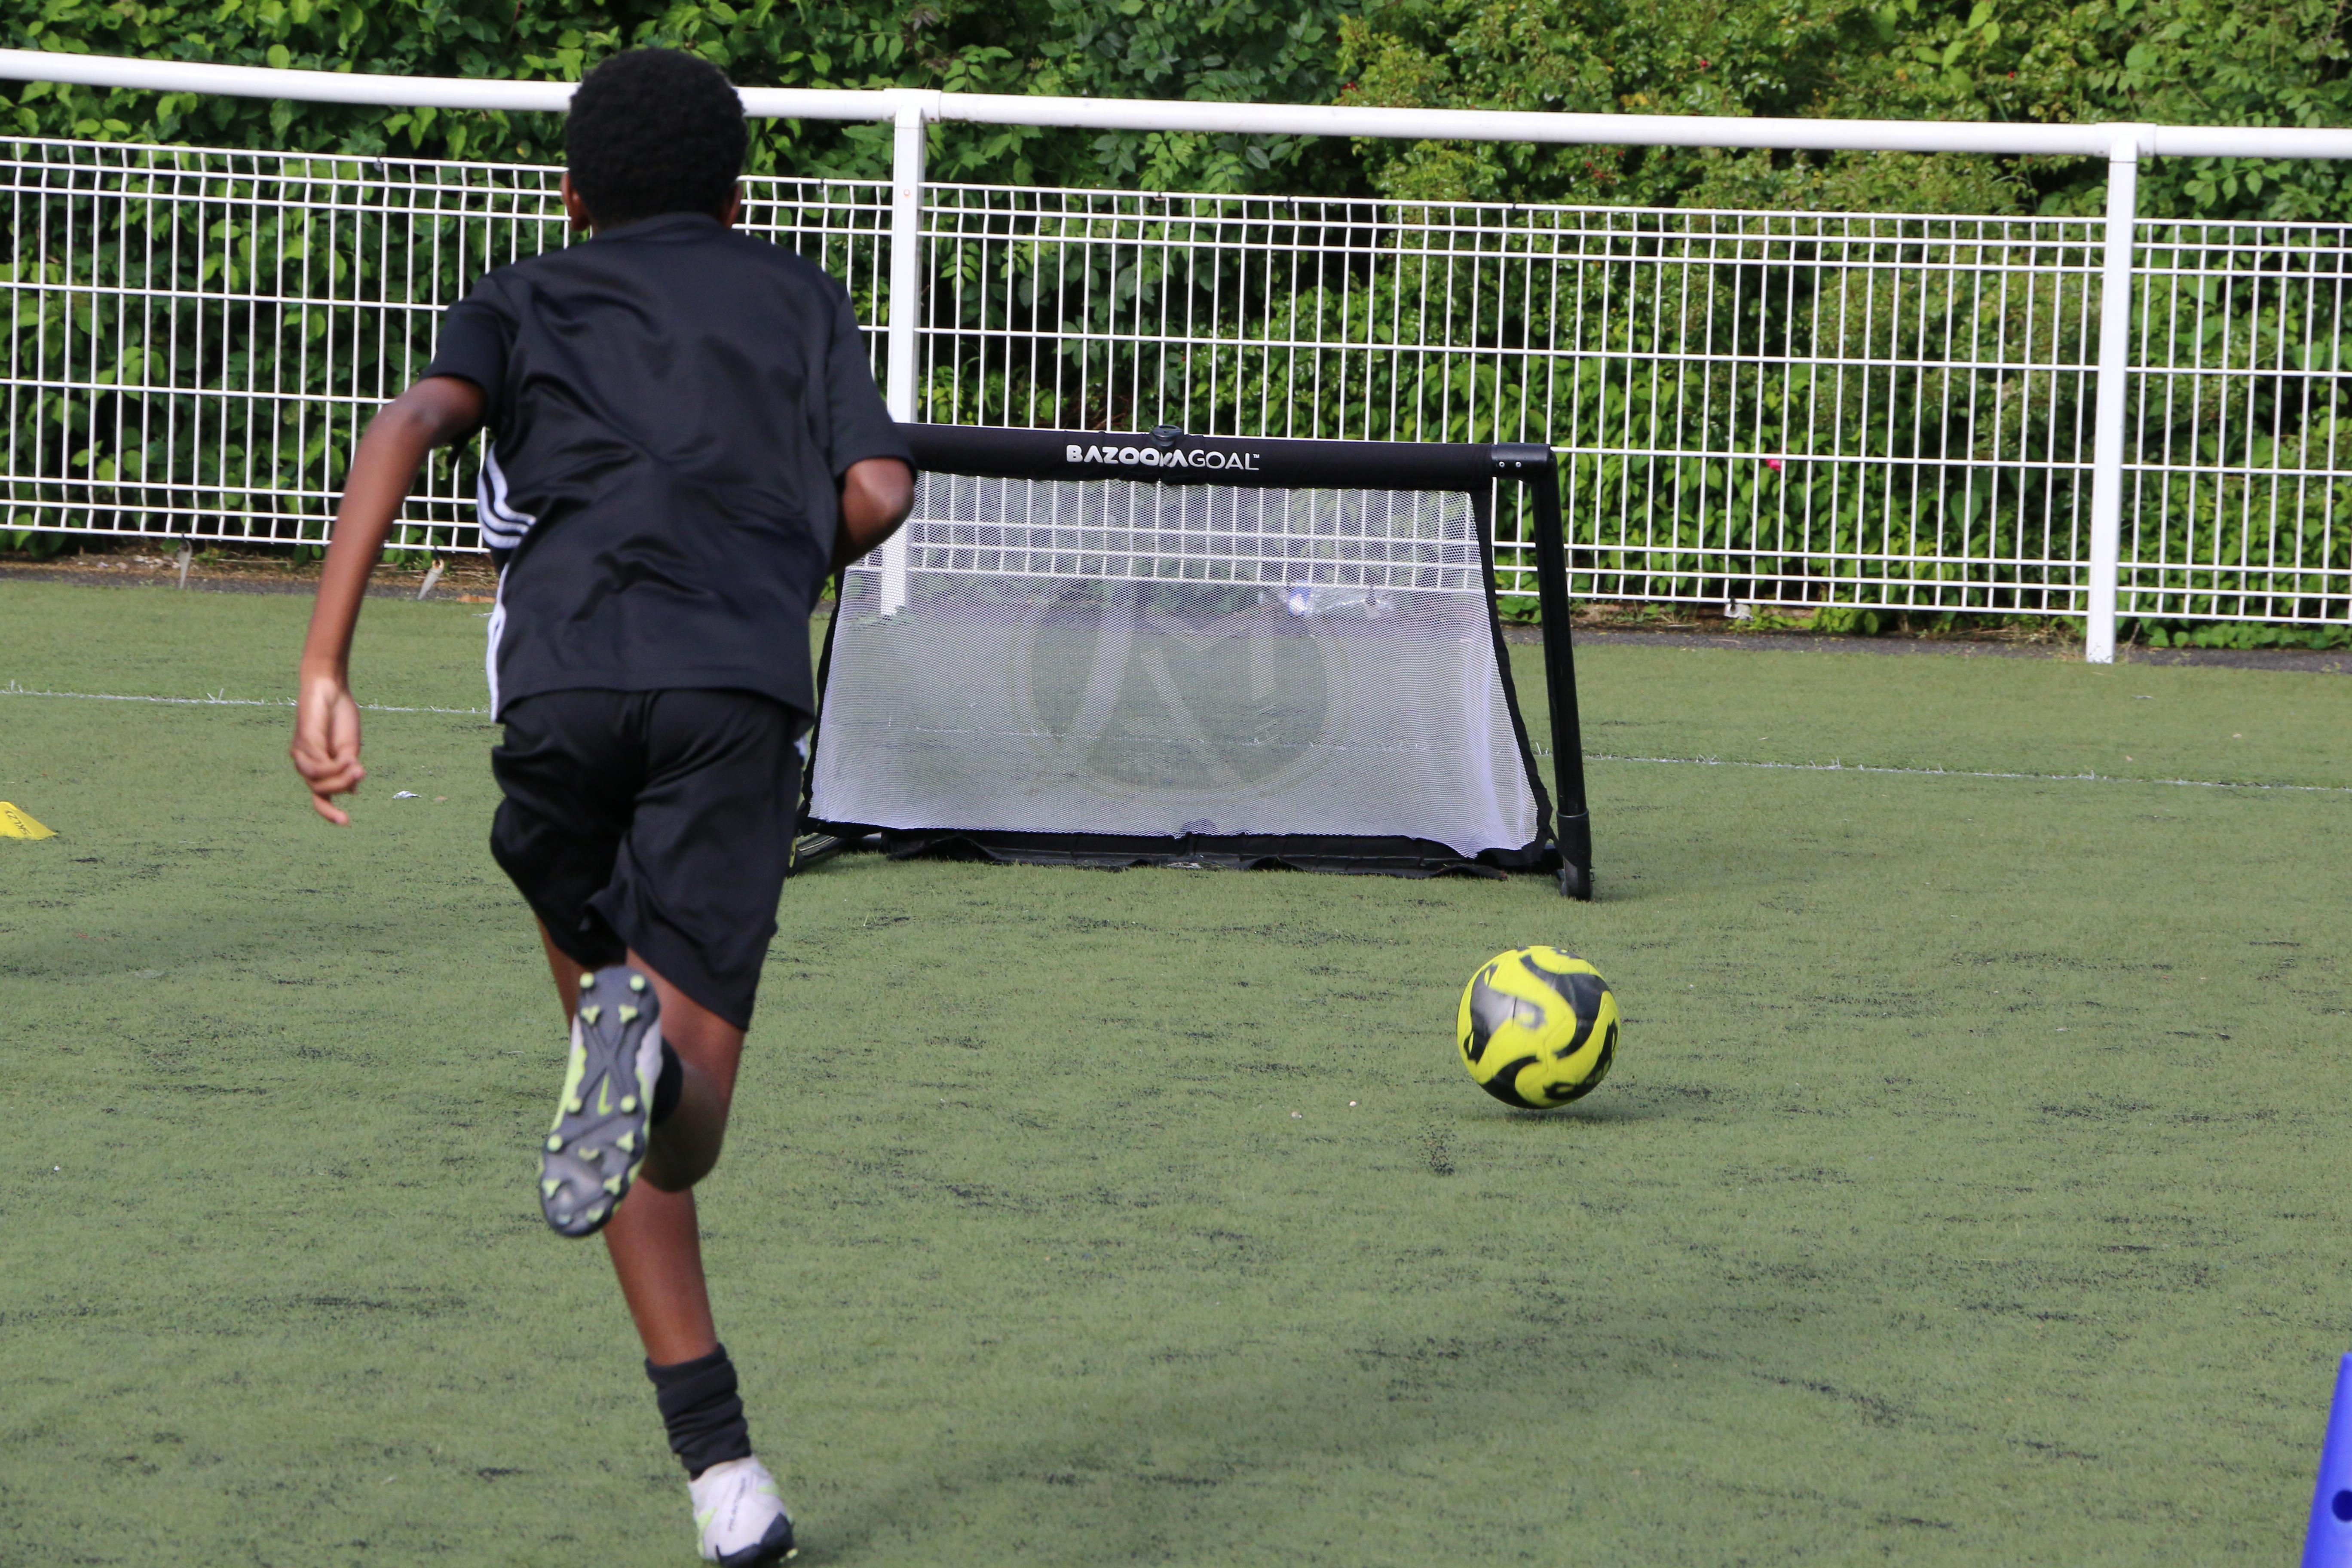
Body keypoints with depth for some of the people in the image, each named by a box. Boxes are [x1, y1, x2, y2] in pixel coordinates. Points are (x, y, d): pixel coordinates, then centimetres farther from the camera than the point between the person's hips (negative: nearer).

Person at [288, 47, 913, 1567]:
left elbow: (405, 431, 4)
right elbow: (875, 494, 10)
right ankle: (649, 1054, -43)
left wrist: (326, 671, -2)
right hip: (741, 685, -1)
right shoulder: (800, 299, 28)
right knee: (680, 1127, -4)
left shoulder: (526, 301, 26)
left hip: (564, 683, 1)